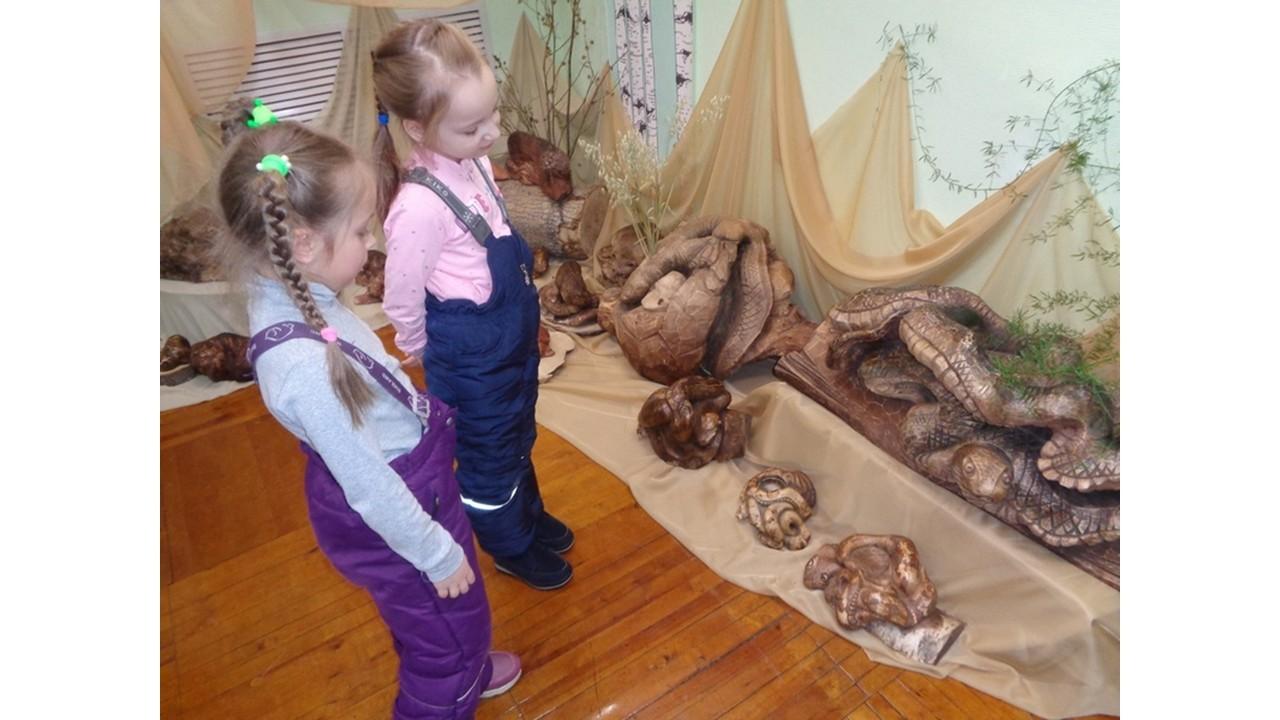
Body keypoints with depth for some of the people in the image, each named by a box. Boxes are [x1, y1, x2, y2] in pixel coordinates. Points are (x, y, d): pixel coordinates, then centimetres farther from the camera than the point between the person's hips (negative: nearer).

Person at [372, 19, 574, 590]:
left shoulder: (474, 161, -4)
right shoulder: (419, 205, -30)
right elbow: (403, 303, -19)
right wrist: (437, 357, -2)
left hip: (515, 340, 8)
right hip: (471, 361, -8)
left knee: (518, 440, 28)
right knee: (488, 458, 17)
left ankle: (530, 515, 54)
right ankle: (511, 548, 42)